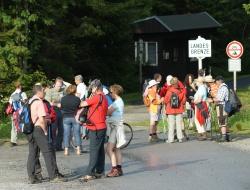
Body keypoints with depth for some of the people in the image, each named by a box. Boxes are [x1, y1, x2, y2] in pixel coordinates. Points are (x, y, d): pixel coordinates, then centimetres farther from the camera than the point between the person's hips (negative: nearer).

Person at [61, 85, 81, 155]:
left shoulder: (63, 99, -5)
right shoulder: (77, 99, -9)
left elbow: (61, 108, 5)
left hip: (66, 118, 1)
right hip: (75, 118, -1)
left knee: (66, 134, 5)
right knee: (77, 134, 8)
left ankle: (66, 150, 3)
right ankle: (78, 149, 7)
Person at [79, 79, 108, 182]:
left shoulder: (97, 97, -16)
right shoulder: (104, 98, 15)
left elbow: (82, 104, -14)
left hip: (96, 129, -10)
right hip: (101, 127, 10)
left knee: (94, 151, -10)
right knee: (100, 150, 13)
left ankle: (90, 174, -11)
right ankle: (99, 171, 19)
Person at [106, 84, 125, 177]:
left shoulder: (117, 102, -16)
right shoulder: (119, 101, 16)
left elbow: (108, 112, -22)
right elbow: (110, 113, 9)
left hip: (116, 127, -11)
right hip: (114, 127, 11)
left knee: (109, 149, -12)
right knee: (116, 149, 13)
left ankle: (114, 169, -13)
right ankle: (119, 169, 17)